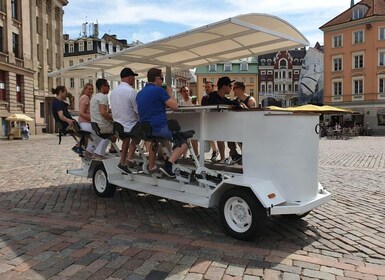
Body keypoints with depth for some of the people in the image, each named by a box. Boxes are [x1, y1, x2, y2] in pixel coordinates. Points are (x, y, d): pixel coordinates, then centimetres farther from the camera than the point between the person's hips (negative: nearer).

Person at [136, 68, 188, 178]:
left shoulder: (140, 93, 12)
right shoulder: (158, 90, -11)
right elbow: (174, 106, -11)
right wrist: (170, 94, 6)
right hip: (159, 128, -8)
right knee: (184, 142, 3)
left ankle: (151, 166, 39)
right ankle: (168, 165, -15)